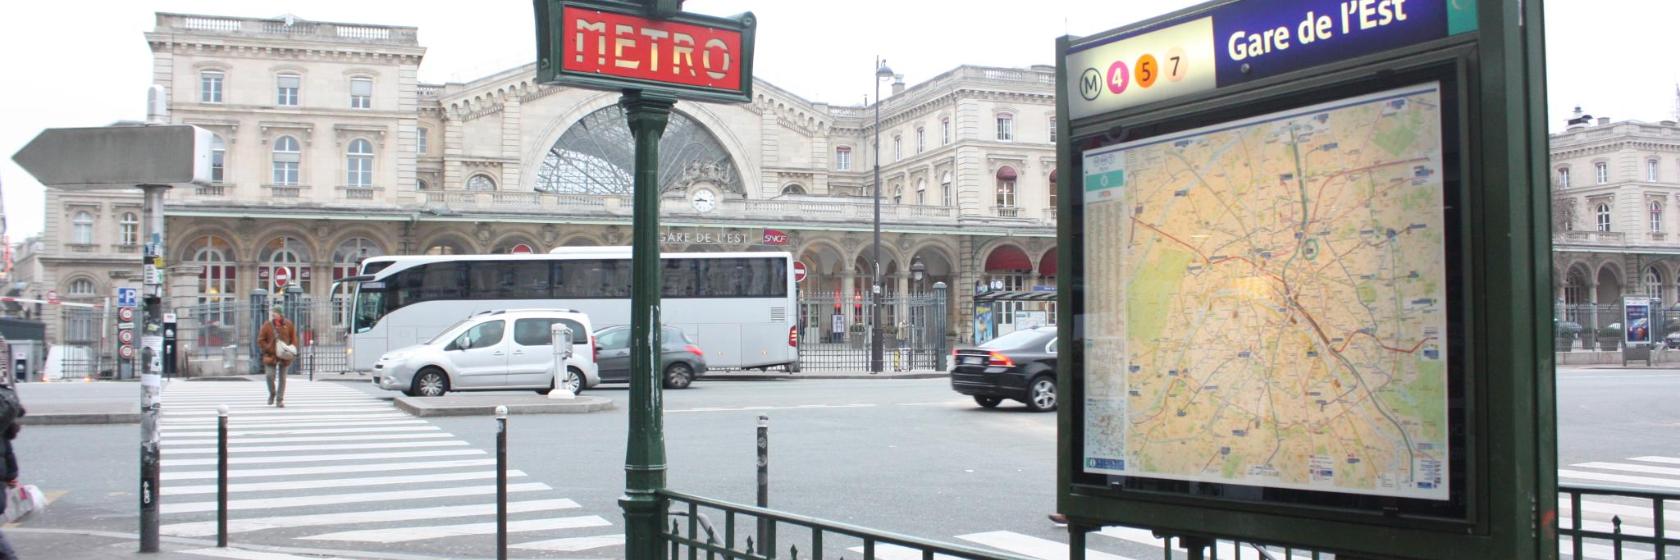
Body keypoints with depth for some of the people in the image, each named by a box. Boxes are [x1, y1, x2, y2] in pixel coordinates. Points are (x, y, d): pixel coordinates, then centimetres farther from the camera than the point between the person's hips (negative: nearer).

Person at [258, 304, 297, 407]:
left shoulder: (288, 325, 2)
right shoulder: (267, 325, -3)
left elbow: (294, 338, 9)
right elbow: (260, 341, 0)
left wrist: (292, 349, -6)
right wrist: (269, 349, -13)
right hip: (271, 356, -1)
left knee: (282, 378, 5)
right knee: (269, 376, -10)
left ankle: (280, 400, 14)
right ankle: (272, 393, 19)